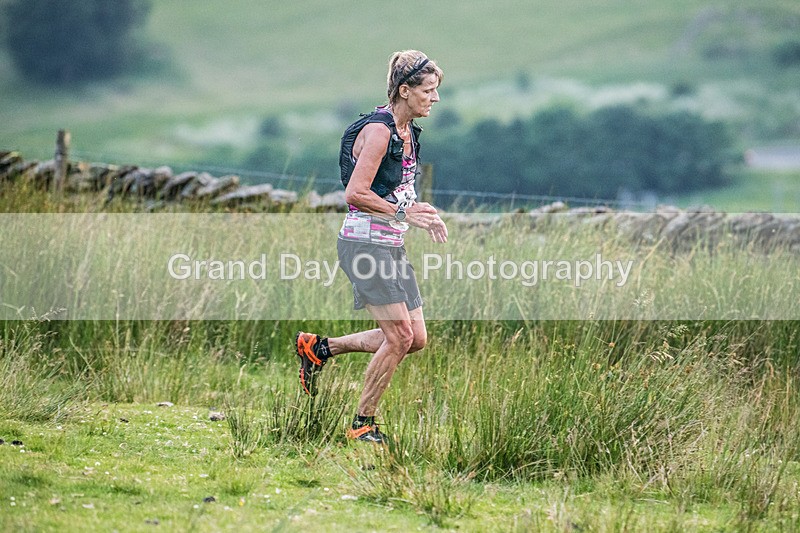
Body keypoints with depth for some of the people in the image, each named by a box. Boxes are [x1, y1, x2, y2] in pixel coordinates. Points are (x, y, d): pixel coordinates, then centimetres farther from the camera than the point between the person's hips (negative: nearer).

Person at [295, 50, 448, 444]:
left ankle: (318, 348, 18)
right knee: (400, 336, -11)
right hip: (365, 242, -9)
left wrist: (422, 215, 8)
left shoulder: (407, 131, 12)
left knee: (416, 339, 6)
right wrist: (403, 212, -19)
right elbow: (355, 194, -21)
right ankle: (362, 424, 2)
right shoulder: (378, 130, -16)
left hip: (392, 245, 9)